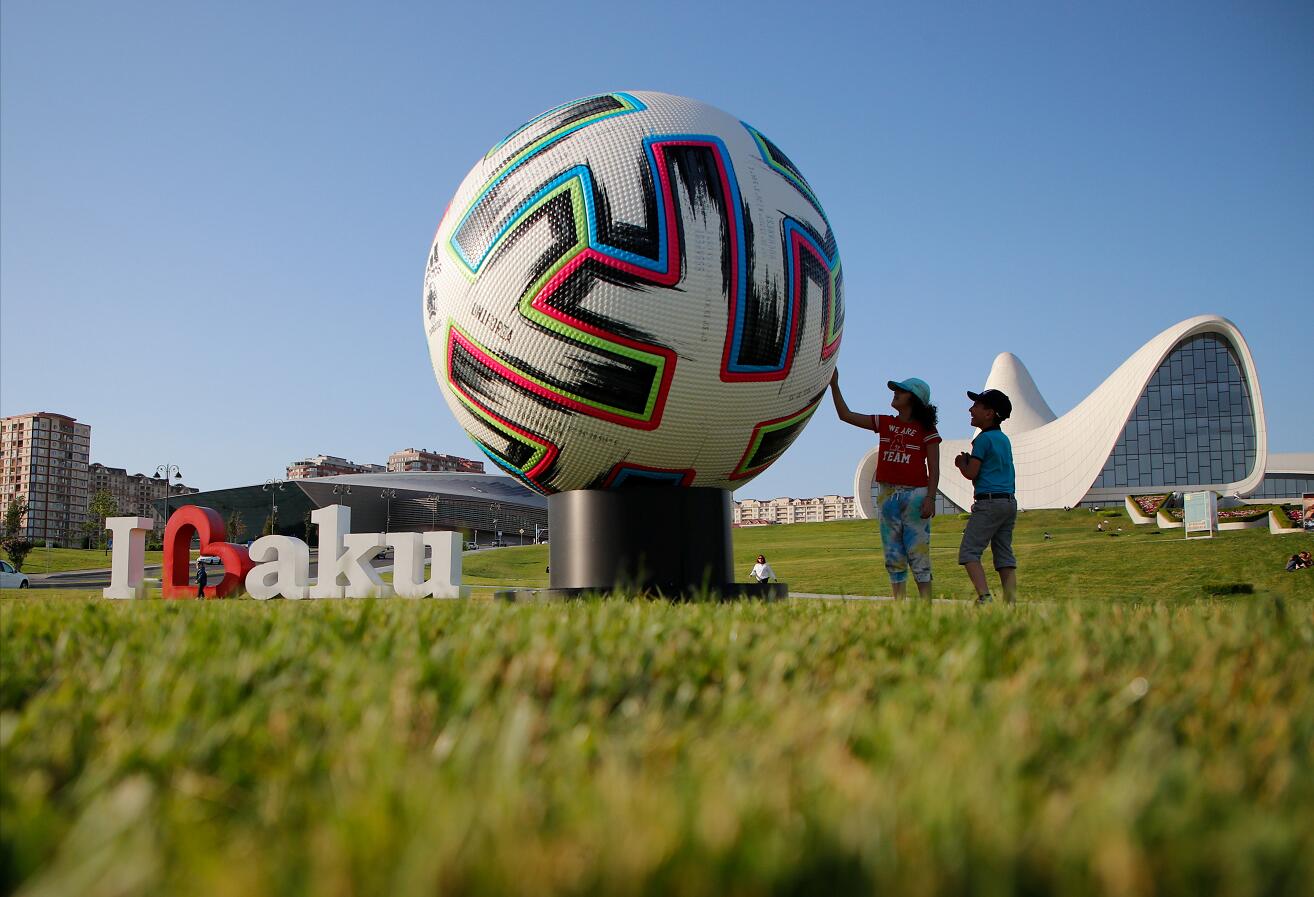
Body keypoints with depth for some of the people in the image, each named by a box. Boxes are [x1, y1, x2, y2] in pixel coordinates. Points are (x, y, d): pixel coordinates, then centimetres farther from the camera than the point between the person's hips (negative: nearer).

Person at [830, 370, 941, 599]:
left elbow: (934, 469, -4)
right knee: (893, 555, 5)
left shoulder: (926, 430, -1)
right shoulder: (885, 423, 12)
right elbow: (846, 415, 11)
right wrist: (834, 385, 4)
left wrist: (930, 499, -14)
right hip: (887, 495, 5)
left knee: (917, 551, -6)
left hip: (915, 494, -5)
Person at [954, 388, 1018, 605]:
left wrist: (962, 463, 10)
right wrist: (968, 461, 17)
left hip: (989, 502, -9)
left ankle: (985, 597, -22)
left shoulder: (984, 438, -8)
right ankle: (1011, 602, 1)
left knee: (969, 551, -8)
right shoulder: (1004, 439, 18)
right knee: (1005, 554, 8)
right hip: (1009, 502, 9)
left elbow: (971, 473, -10)